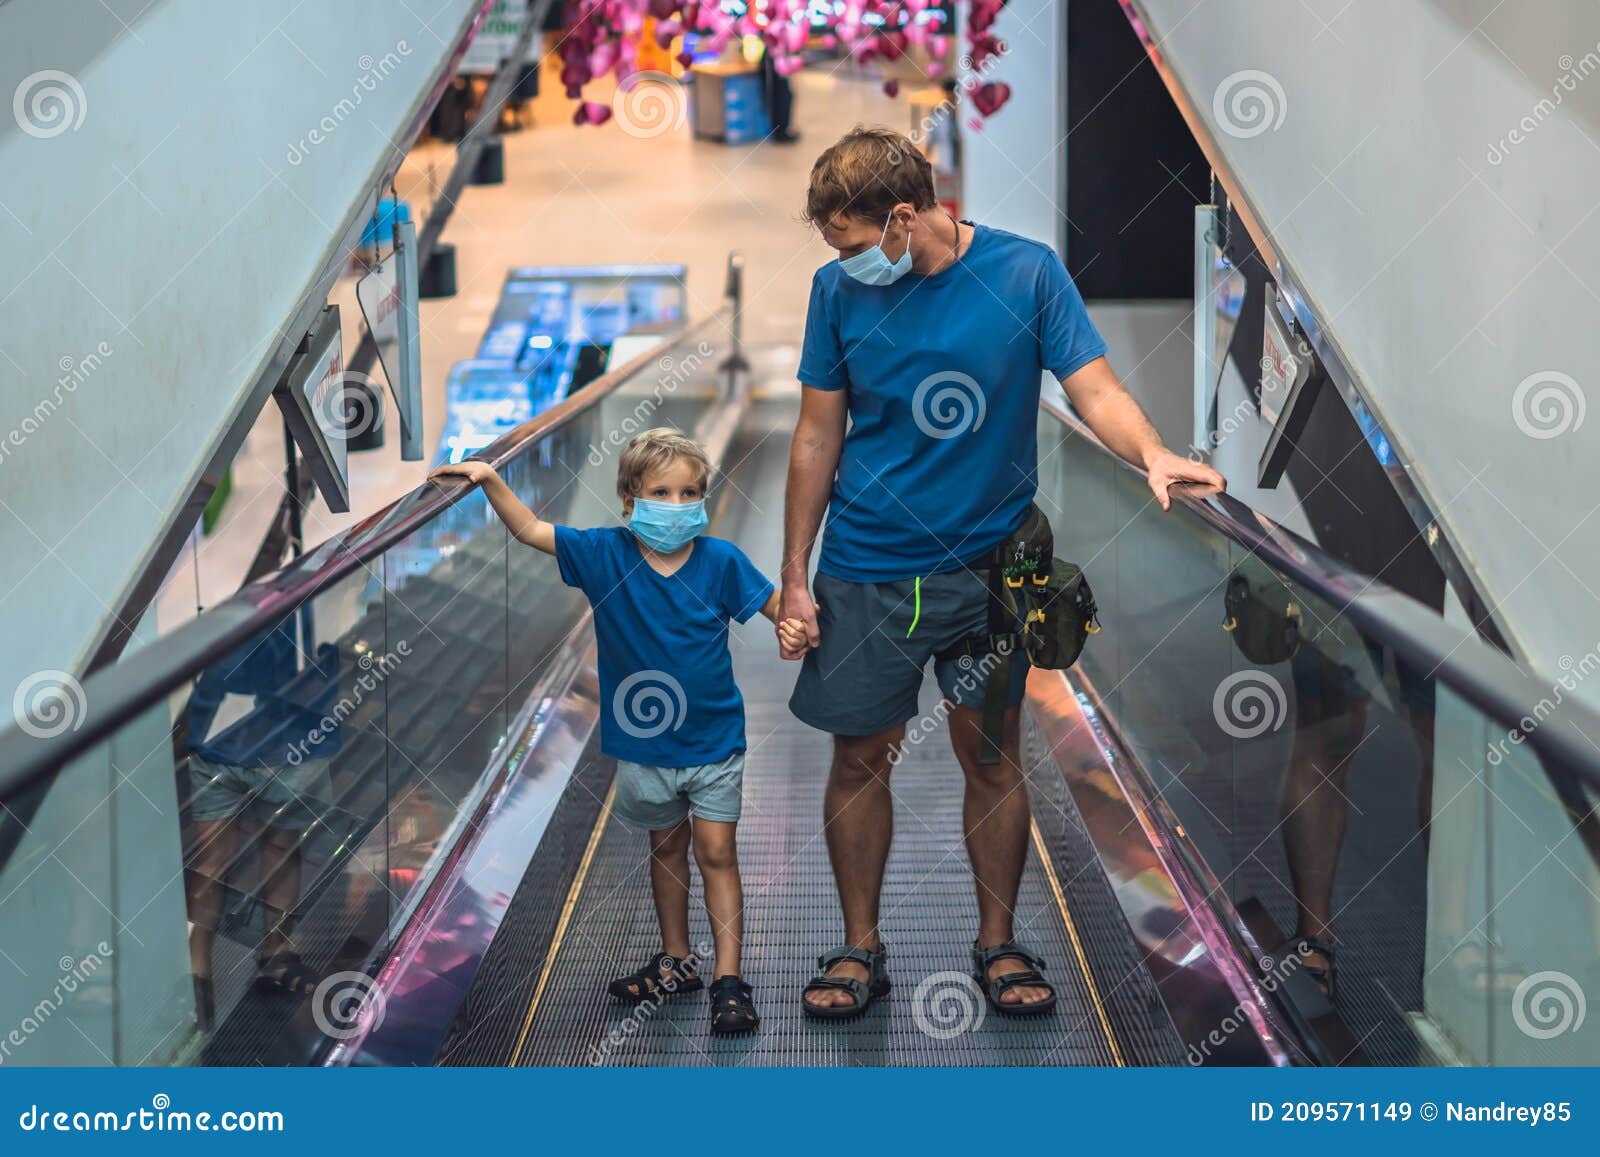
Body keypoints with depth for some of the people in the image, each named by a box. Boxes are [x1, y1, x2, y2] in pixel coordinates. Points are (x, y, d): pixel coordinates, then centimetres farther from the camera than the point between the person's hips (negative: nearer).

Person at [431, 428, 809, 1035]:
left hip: (713, 740, -2)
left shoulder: (720, 560, -10)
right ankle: (676, 962, 32)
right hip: (642, 743, 2)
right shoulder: (605, 554, -8)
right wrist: (491, 480, -16)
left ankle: (729, 978, 2)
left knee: (716, 852, -2)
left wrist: (792, 624, -24)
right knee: (666, 848, 18)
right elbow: (531, 530, -4)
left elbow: (771, 600, -2)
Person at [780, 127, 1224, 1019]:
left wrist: (1154, 453, -33)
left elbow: (1096, 388, -11)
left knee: (993, 754, 7)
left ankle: (999, 944, 23)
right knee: (861, 756, 6)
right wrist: (795, 578, 3)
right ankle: (861, 948, 21)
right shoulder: (841, 290, -3)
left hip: (988, 561, -1)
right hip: (868, 568, 1)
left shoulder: (1025, 272, -8)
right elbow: (819, 435, 3)